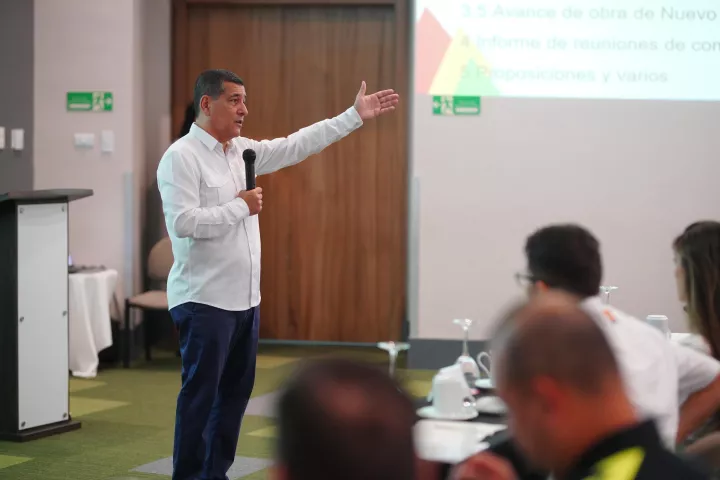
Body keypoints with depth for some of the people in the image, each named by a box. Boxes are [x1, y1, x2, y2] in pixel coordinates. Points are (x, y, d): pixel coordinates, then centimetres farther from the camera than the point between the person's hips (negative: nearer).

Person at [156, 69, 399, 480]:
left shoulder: (242, 150, 11)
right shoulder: (182, 157, -13)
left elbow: (296, 146, 12)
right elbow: (183, 222, -23)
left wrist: (355, 116, 9)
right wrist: (241, 206, -15)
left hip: (245, 299, 8)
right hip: (205, 301, -8)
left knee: (237, 391, 13)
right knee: (201, 395, -3)